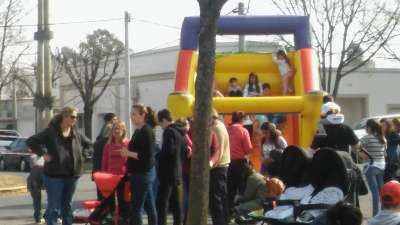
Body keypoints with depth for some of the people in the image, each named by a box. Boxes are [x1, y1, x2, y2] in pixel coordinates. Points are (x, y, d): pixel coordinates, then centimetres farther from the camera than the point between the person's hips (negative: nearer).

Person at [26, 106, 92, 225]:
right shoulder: (51, 131, -8)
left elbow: (89, 144, 21)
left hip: (72, 175, 5)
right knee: (54, 207, -4)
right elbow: (31, 141, -7)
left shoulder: (76, 133, 7)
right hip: (54, 175, -5)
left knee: (67, 206, 15)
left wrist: (80, 155, 8)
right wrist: (43, 153, -13)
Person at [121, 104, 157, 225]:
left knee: (136, 208, -8)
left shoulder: (146, 132, -15)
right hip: (138, 173, 10)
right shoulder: (138, 131, 14)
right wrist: (128, 152, 10)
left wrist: (128, 153, -17)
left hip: (143, 173, -10)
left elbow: (147, 155, -22)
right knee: (149, 206, 12)